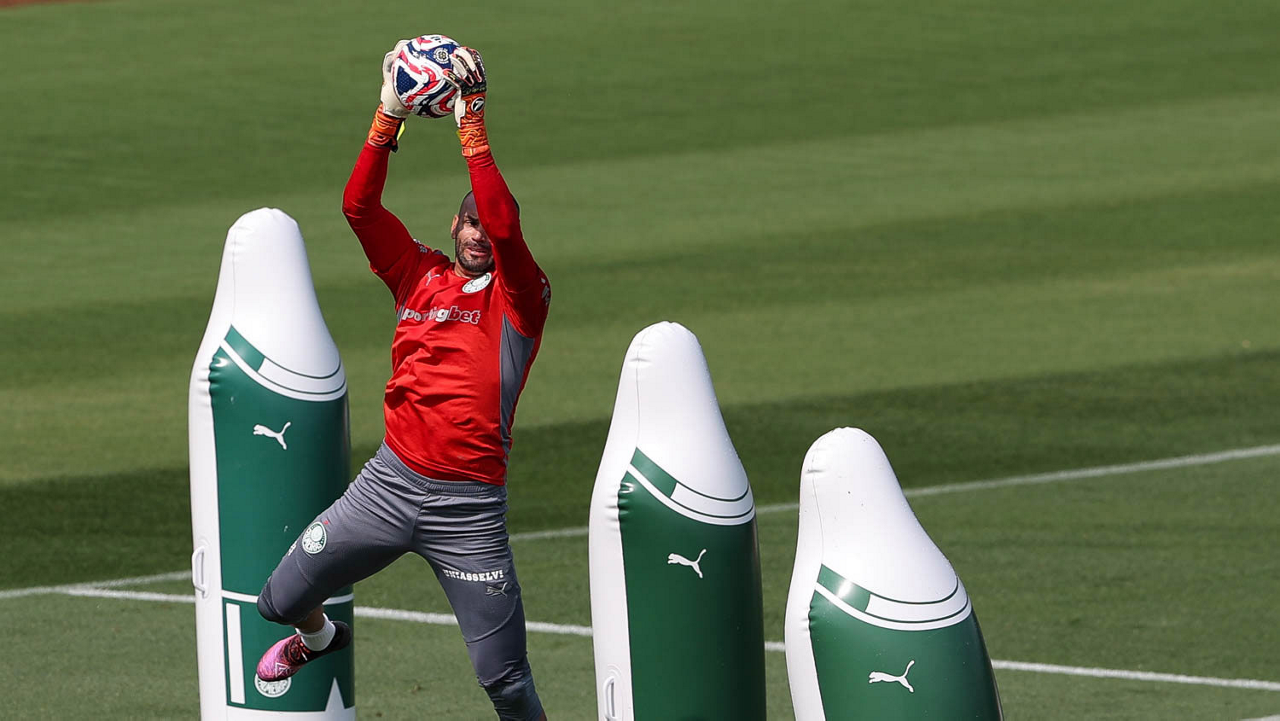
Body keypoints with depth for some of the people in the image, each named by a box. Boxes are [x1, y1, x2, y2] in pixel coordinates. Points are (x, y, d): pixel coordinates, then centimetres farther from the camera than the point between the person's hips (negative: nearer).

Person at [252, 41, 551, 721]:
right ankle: (320, 637, 47)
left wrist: (472, 123, -21)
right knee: (280, 601, 12)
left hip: (469, 506, -4)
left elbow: (504, 224, -21)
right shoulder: (421, 277, 9)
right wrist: (390, 115, -10)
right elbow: (359, 206, 0)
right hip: (389, 482, 4)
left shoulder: (519, 300, -3)